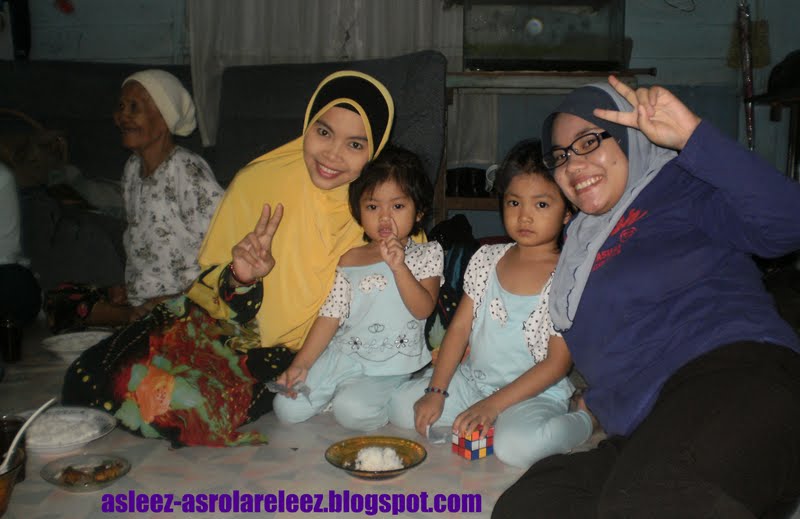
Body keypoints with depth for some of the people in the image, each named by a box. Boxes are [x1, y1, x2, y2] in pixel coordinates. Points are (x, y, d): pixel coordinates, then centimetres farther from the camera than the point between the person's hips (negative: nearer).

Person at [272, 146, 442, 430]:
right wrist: (301, 364, -5)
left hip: (389, 366, -3)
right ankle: (339, 392, 18)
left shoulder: (427, 253, -1)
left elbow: (423, 309, -13)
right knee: (287, 409, -6)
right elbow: (331, 315, 2)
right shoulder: (349, 260, 5)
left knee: (351, 411, -26)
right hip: (341, 353, 3)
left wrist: (399, 267, -27)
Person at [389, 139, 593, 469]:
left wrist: (493, 404, -21)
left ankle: (583, 420, -6)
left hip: (535, 392, -5)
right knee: (402, 407, -9)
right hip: (473, 378, 5)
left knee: (515, 445, -34)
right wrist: (436, 391, -6)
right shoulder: (487, 259, 3)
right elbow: (459, 328, 4)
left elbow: (558, 363, -15)